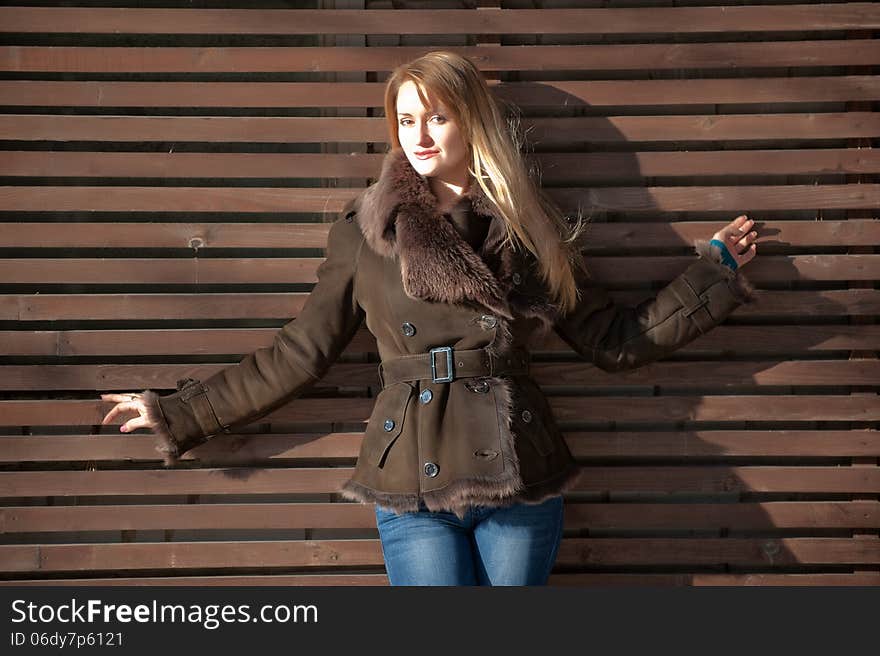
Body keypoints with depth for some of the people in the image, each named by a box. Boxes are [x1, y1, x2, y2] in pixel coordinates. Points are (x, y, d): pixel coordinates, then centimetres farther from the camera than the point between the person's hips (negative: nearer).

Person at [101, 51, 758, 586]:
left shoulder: (532, 229, 6)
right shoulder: (365, 232, 3)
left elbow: (617, 340, 11)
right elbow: (300, 354, 6)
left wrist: (715, 270, 14)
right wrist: (180, 414, 5)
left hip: (523, 485, 1)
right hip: (415, 493, -1)